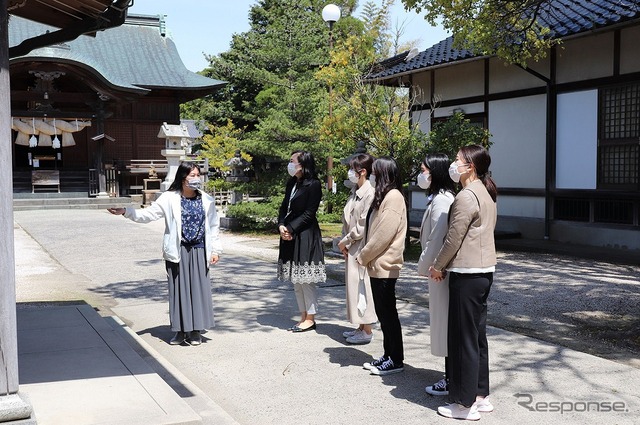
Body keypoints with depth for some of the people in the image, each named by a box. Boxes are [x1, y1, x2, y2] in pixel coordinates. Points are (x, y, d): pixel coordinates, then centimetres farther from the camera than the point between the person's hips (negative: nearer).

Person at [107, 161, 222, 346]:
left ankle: (195, 331, 12)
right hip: (178, 252, -1)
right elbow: (149, 214, -4)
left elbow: (213, 227, 9)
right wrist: (126, 211, -16)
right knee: (178, 289, 3)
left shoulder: (206, 200, 4)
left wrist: (215, 250, 6)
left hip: (199, 252, 1)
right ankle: (181, 330, 14)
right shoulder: (170, 199, -1)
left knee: (198, 289, 1)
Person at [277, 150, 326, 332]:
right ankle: (303, 316, 21)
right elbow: (284, 207, 12)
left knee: (306, 279, -2)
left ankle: (310, 318, 8)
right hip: (290, 236, 8)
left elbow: (309, 213, -14)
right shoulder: (291, 183, 12)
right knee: (296, 279, 12)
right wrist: (281, 226, -5)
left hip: (306, 237, -8)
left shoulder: (313, 185, -11)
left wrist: (290, 229, -16)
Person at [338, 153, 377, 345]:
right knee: (354, 285, 14)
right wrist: (345, 242, 4)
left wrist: (345, 241, -10)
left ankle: (367, 331, 8)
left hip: (362, 248, -9)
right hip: (351, 248, 9)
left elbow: (364, 225, -20)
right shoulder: (355, 192, 11)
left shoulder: (369, 193, -17)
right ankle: (361, 327, 25)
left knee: (361, 286, -3)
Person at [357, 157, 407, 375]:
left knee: (388, 313, -2)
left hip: (385, 266, -10)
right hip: (376, 265, 10)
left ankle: (396, 360, 8)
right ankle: (389, 355, 23)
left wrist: (363, 256, -13)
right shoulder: (382, 196, 15)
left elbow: (383, 234, -21)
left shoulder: (393, 197, -16)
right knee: (383, 312, 14)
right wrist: (366, 257, 7)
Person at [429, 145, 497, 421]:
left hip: (467, 274, -10)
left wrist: (437, 266, -3)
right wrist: (445, 264, 15)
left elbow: (454, 238, -17)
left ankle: (465, 404, 7)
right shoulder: (486, 194, 13)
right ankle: (480, 395, 24)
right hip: (484, 271, 10)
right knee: (477, 335, 15)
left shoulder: (466, 196, -17)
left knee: (464, 339, -2)